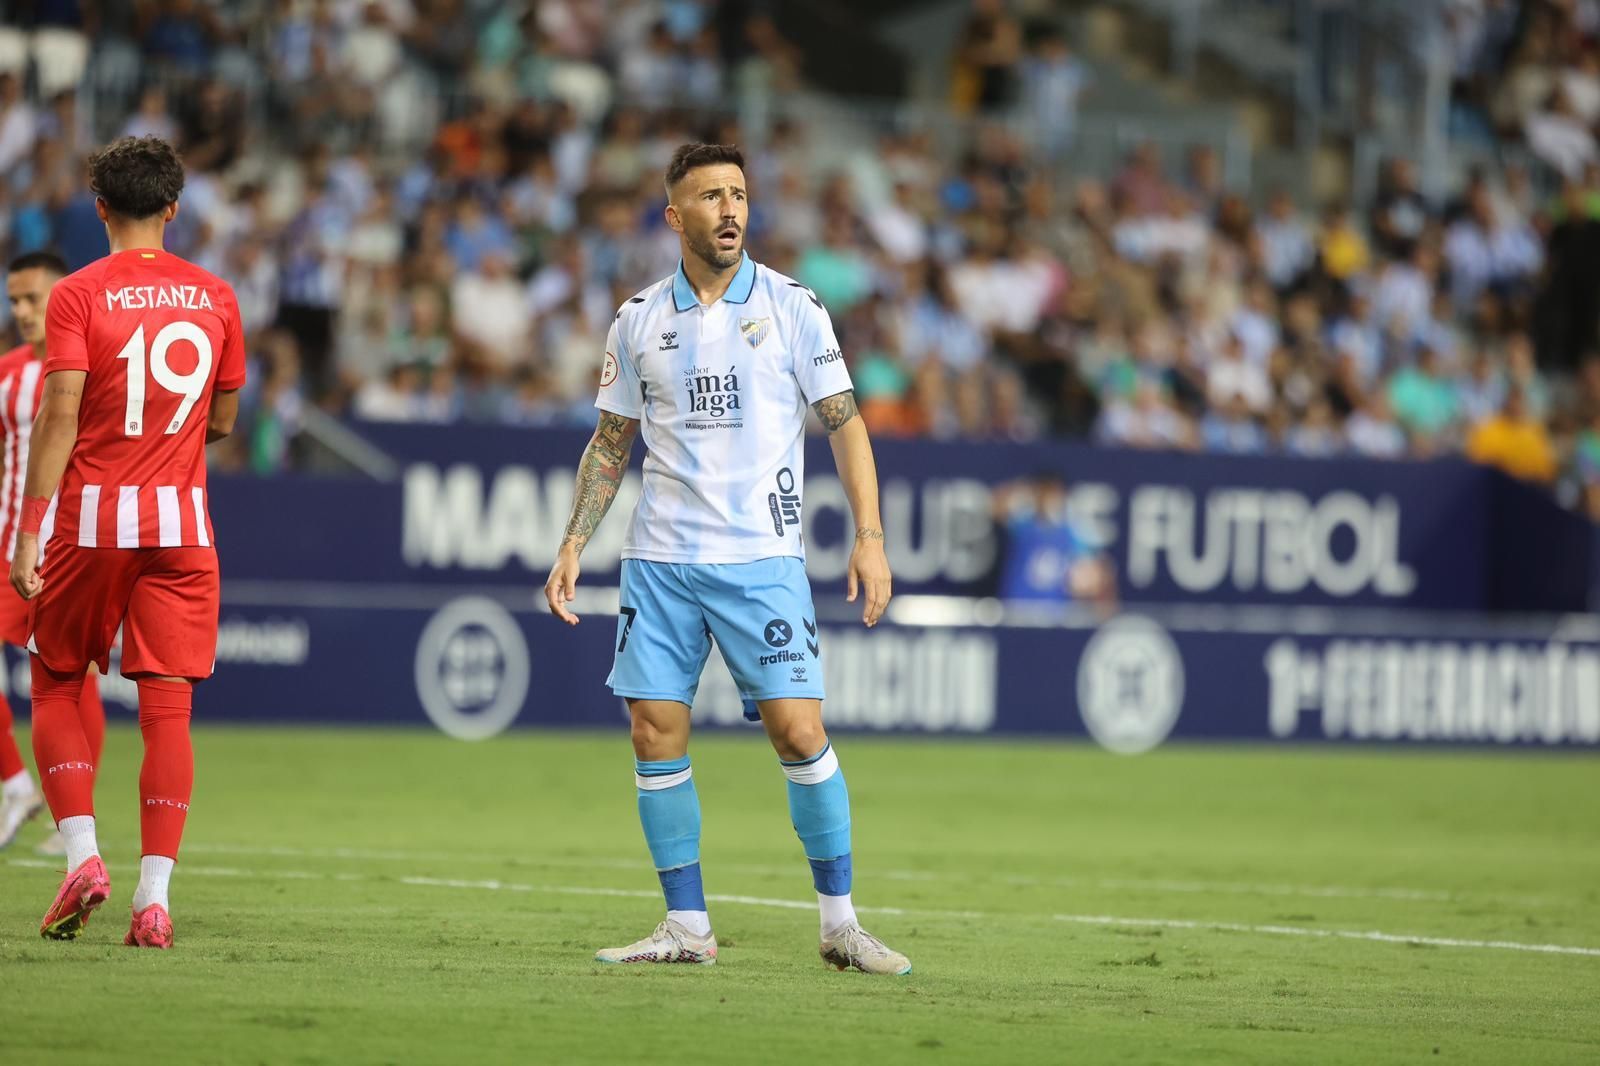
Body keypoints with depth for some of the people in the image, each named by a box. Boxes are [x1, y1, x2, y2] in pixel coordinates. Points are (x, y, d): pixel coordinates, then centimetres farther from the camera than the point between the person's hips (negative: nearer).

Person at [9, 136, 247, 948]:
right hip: (181, 521, 2)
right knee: (167, 710, 0)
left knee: (55, 688, 14)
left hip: (92, 520, -2)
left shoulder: (78, 296, -6)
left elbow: (60, 417, -12)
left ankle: (82, 853, -1)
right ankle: (154, 896, -5)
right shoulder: (215, 297, 6)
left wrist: (28, 532, -11)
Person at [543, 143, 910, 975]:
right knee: (656, 734, -3)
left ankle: (839, 923, 0)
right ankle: (686, 928, 7)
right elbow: (611, 442, 16)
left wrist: (870, 537, -7)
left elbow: (845, 424, 2)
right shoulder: (638, 321, 7)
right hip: (659, 560, 3)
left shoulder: (791, 306, 1)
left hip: (761, 556, -3)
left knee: (799, 730, -11)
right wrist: (573, 544, 8)